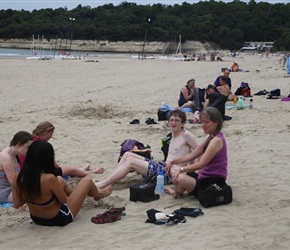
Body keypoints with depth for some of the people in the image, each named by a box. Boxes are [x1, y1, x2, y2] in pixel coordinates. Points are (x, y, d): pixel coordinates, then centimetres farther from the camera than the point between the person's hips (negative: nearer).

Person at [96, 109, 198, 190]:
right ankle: (109, 186, -7)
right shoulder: (173, 134, 16)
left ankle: (99, 185, -22)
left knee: (130, 161, -19)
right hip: (161, 166, 9)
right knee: (127, 154, 2)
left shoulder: (186, 135, -8)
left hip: (169, 173, -9)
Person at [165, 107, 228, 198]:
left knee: (179, 178, -27)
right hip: (205, 178, 10)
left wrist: (181, 169, -19)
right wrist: (173, 162, 6)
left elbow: (201, 164, -24)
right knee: (174, 169, 13)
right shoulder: (211, 138, 13)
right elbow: (192, 155, 13)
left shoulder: (217, 140, -20)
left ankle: (178, 193, 6)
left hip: (213, 182, -10)